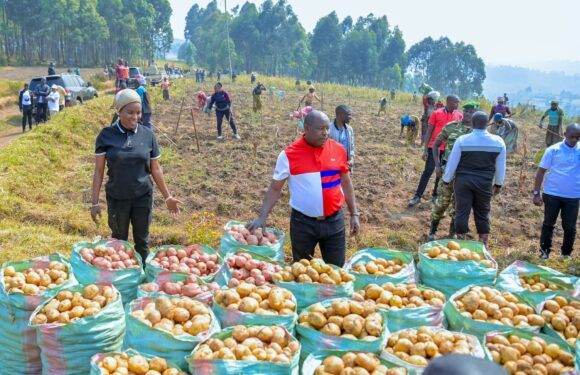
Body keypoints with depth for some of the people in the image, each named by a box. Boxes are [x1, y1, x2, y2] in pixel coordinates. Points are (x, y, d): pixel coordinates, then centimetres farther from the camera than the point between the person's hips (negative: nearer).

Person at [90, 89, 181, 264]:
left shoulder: (147, 135, -4)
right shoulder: (106, 135, -8)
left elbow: (155, 169, 5)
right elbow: (99, 170, -3)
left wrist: (167, 197, 8)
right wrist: (95, 202, -5)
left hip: (143, 197, 1)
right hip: (117, 198, -1)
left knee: (142, 240, 11)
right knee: (119, 241, 15)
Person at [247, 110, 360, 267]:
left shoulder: (338, 149, -1)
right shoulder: (289, 155, -9)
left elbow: (346, 183, 10)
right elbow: (275, 189, -4)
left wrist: (354, 214, 9)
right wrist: (262, 217, -13)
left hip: (334, 221, 2)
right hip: (302, 222, -2)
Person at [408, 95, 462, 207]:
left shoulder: (459, 116, 2)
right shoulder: (436, 114, -5)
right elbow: (429, 131, -2)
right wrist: (425, 149, -7)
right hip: (434, 147, -3)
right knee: (428, 171, -3)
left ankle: (435, 195, 21)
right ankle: (418, 196, 3)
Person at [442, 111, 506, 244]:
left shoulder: (462, 140, -8)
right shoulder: (498, 141, -2)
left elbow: (452, 162, -2)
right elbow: (500, 166, 5)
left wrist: (446, 180, 10)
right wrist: (498, 184, 17)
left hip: (463, 180, -1)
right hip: (485, 183, 1)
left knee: (462, 212, 6)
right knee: (482, 214, 13)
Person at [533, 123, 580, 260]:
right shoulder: (553, 150, -8)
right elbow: (541, 171, -4)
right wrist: (536, 193, -7)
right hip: (552, 194, -2)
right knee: (548, 224, 11)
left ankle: (567, 252, 25)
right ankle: (545, 250, 25)